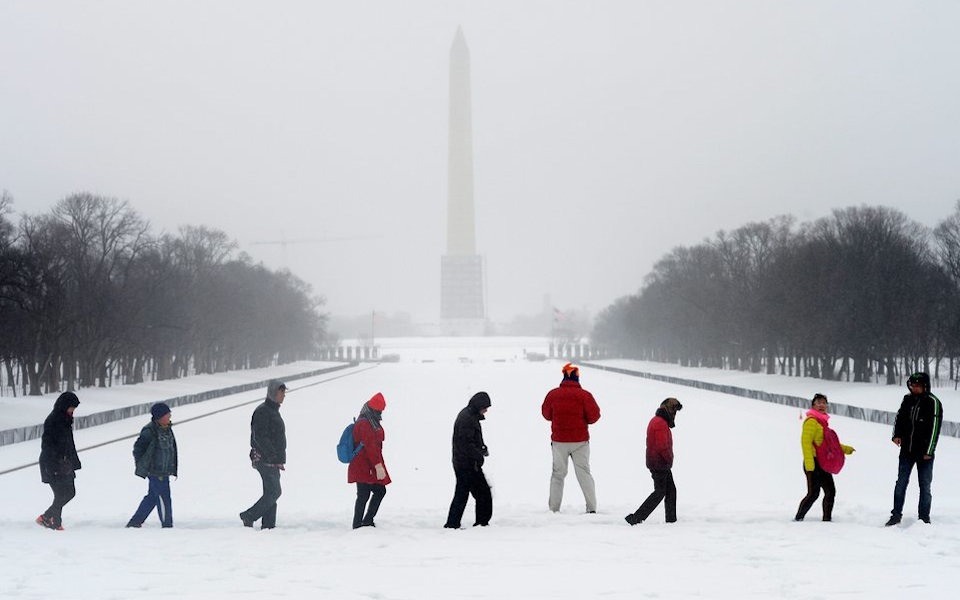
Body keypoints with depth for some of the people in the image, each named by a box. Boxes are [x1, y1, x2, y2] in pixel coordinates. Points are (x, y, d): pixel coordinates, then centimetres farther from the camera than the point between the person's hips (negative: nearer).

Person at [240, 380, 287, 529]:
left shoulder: (274, 410, 18)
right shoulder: (263, 411, -13)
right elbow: (260, 437, -20)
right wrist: (274, 457, -23)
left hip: (273, 461, 10)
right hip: (266, 460, -10)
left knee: (271, 493, 7)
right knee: (274, 492, -11)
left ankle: (268, 525, 8)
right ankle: (249, 516, -5)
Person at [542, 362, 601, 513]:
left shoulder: (553, 394, -2)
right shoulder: (584, 395, -9)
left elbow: (546, 414, 9)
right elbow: (594, 416, -8)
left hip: (559, 440, 1)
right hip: (580, 441, -1)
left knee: (558, 474, 13)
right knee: (584, 473, 7)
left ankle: (554, 508, 11)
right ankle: (592, 508, 2)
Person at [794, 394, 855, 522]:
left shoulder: (823, 421, 18)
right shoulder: (811, 421, -11)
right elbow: (806, 442, -19)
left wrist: (845, 449, 28)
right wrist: (809, 464, -26)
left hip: (823, 463, 9)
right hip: (814, 463, -9)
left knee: (830, 491, 10)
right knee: (813, 493, -11)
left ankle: (827, 519, 19)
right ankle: (798, 519, -4)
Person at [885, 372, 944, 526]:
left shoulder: (933, 403, -10)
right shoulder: (908, 399, 5)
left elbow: (935, 427, -12)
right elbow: (899, 418, 15)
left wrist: (929, 451, -14)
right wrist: (897, 435, -3)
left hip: (924, 453, -5)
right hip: (907, 450, 5)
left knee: (925, 486, 2)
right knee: (901, 483, 7)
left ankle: (924, 518, 9)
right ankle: (896, 515, 16)